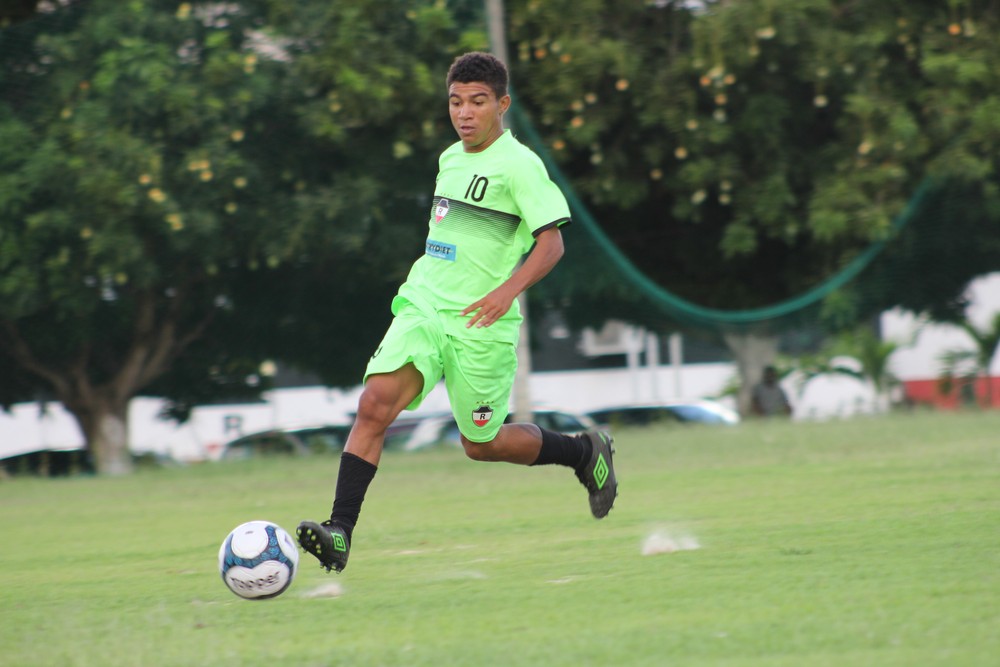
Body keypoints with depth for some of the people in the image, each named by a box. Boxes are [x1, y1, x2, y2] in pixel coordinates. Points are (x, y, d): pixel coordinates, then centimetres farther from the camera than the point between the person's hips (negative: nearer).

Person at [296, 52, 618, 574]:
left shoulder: (518, 165, -10)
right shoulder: (451, 158, 13)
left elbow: (551, 242, -15)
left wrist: (508, 289, -28)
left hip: (480, 322, -5)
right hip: (423, 307, 5)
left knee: (481, 444, 8)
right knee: (375, 403, -18)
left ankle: (586, 453, 34)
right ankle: (340, 533, -24)